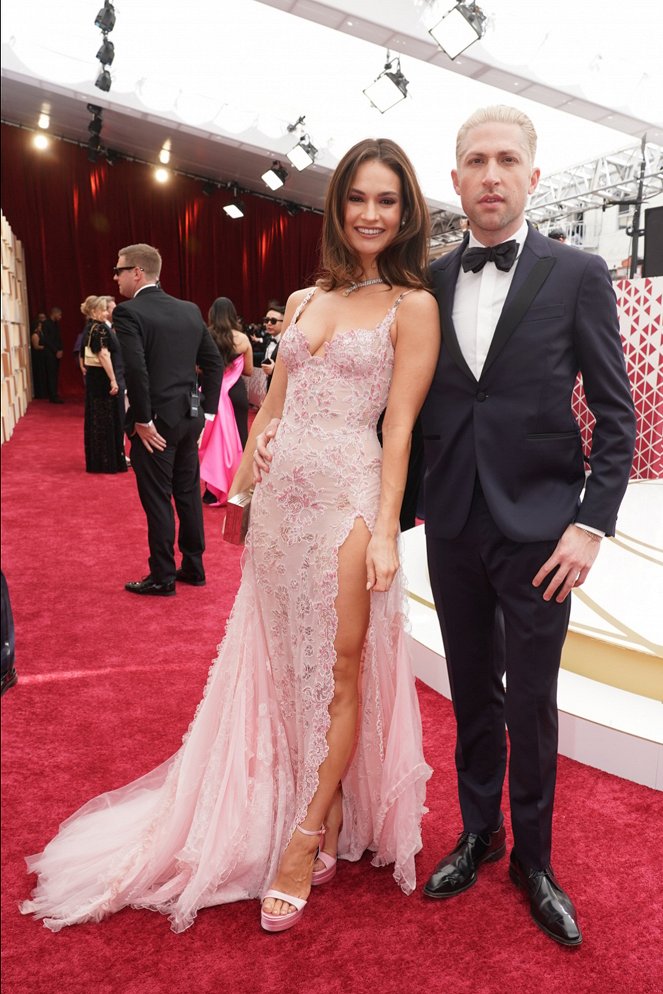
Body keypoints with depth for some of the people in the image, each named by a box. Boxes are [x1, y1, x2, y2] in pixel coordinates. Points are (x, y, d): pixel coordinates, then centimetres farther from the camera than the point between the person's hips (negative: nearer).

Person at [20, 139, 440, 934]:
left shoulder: (412, 307, 0)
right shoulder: (303, 301, 14)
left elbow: (399, 426, -7)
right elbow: (272, 404, 16)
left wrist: (385, 533, -13)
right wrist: (240, 486, 14)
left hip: (348, 497, -5)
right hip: (281, 495, 6)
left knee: (339, 672, 2)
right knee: (278, 663, 12)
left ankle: (307, 838, 18)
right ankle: (319, 816, 32)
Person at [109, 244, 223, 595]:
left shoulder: (128, 312, -11)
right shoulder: (190, 310, 8)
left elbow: (135, 369, -23)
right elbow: (214, 362, 9)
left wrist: (142, 421, -14)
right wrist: (206, 411, 11)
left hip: (156, 422, -6)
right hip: (189, 419, 7)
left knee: (157, 501, 4)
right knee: (188, 494, 16)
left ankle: (162, 578, 14)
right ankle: (194, 567, 27)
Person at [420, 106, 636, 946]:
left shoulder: (578, 275, -3)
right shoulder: (431, 282, 6)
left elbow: (616, 414, -3)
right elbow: (418, 404, 9)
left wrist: (592, 524, -11)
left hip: (535, 528, -3)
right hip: (452, 524, 3)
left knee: (531, 703, 9)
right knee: (471, 690, 16)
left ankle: (532, 857, 32)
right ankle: (477, 831, 38)